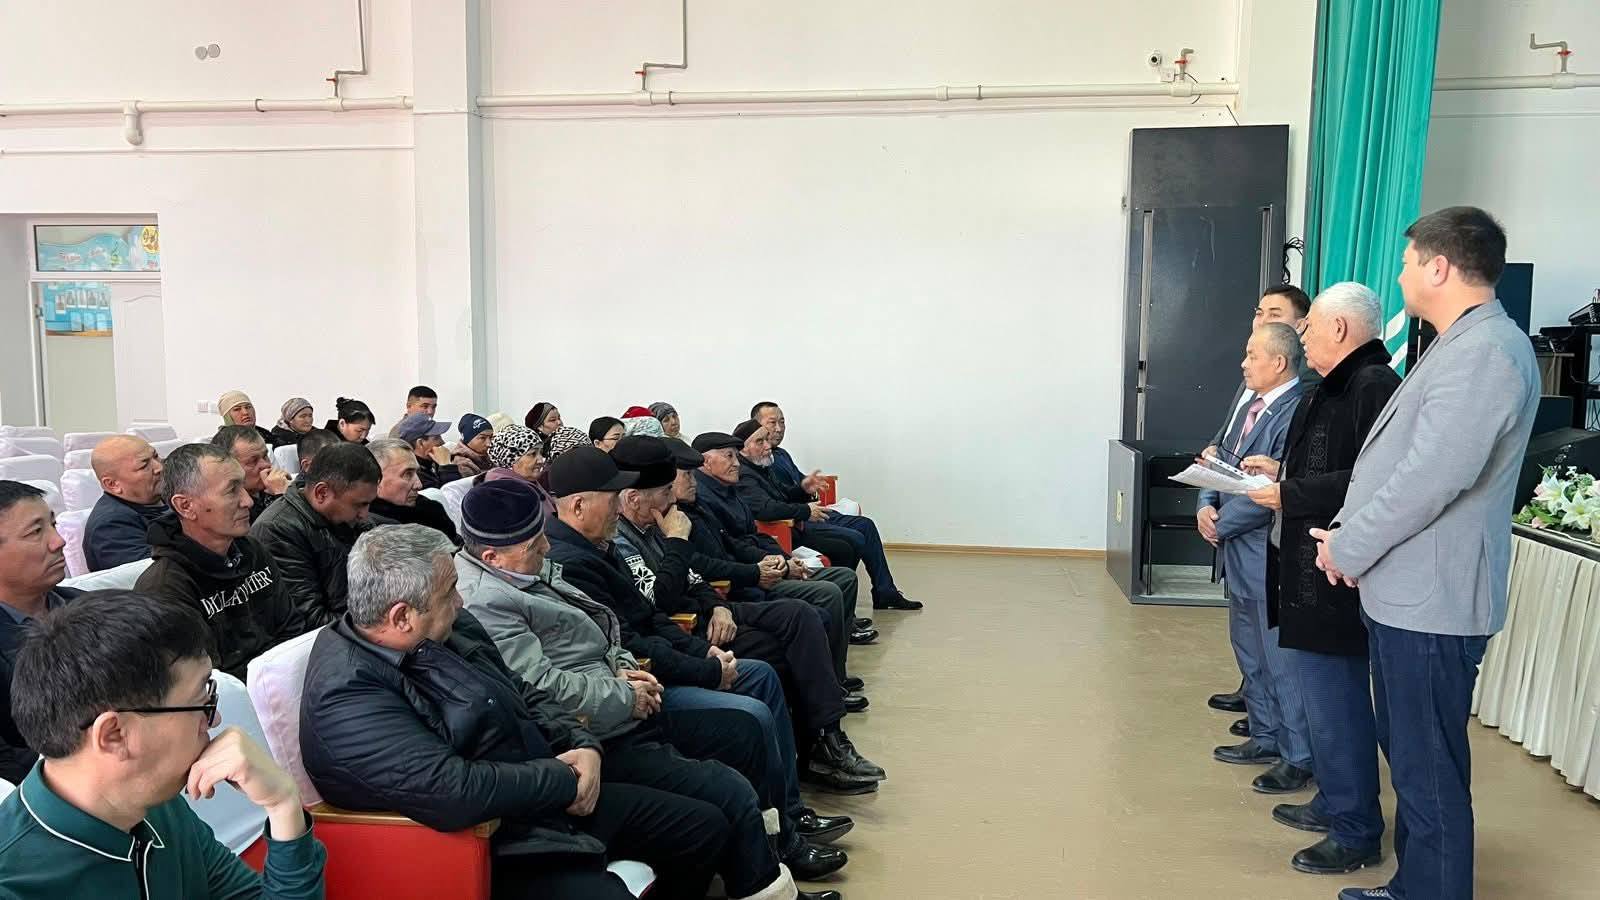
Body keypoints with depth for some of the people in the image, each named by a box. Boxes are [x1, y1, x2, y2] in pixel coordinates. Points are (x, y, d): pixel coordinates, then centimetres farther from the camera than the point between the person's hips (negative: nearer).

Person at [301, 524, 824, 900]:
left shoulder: (443, 630, 2)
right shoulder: (348, 695, -25)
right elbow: (450, 791, -34)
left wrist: (581, 746, -6)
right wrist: (564, 781, -20)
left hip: (558, 773, 9)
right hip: (502, 836, -9)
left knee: (709, 822, 9)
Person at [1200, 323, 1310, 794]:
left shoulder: (1297, 413, -19)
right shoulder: (1252, 407, 11)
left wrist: (1221, 524, -14)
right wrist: (1206, 505, -4)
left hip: (1269, 556, -10)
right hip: (1239, 551, 10)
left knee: (1280, 659, 1)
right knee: (1250, 651, 19)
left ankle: (1298, 758, 13)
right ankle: (1265, 737, 34)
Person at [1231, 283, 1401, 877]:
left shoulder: (1374, 387, -18)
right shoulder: (1334, 388, 16)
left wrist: (1289, 494, -21)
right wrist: (1281, 470, 10)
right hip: (1305, 568, 11)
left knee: (1335, 701, -1)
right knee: (1322, 692, 19)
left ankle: (1357, 832, 12)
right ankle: (1333, 804, 34)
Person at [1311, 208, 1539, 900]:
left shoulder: (1487, 351, -17)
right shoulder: (1457, 347, 17)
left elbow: (1435, 475, -25)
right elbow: (1388, 459, 18)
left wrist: (1349, 549, -14)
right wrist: (1347, 530, 6)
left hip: (1429, 603, -11)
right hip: (1402, 591, 11)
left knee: (1429, 773, 0)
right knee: (1409, 758, 20)